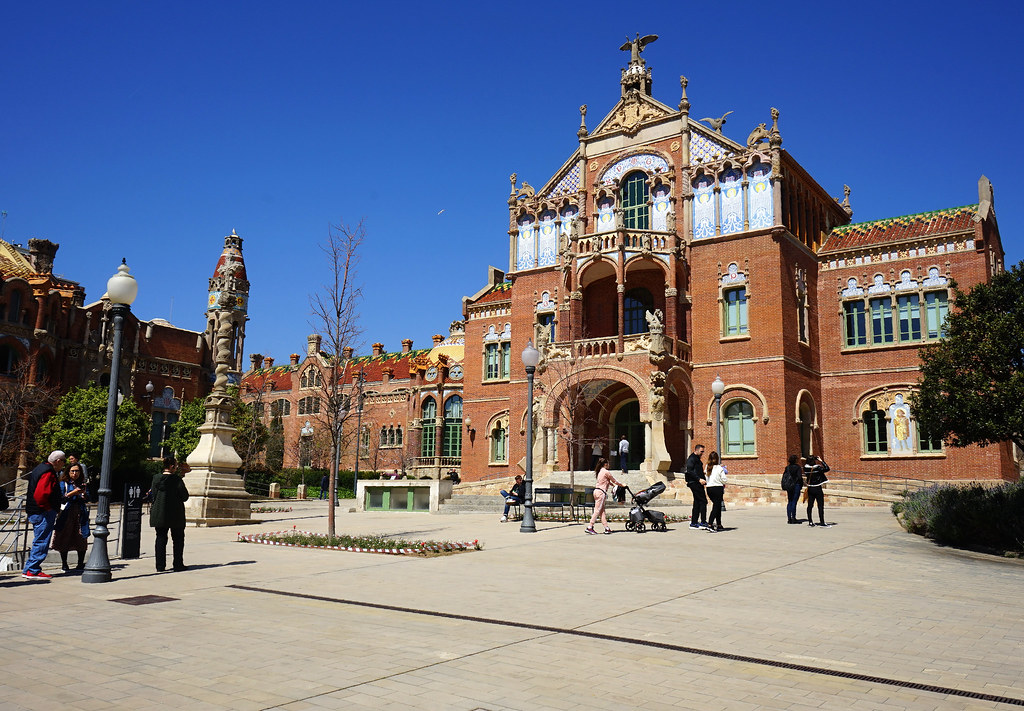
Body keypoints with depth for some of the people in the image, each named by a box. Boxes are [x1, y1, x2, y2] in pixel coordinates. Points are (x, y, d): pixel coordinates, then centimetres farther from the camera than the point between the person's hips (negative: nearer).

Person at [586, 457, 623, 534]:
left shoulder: (600, 471, 16)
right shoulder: (606, 472, -9)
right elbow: (614, 481, 1)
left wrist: (614, 485, 33)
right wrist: (621, 485, 16)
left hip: (596, 491, 9)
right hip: (601, 492, -9)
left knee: (602, 511, 8)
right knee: (597, 511, -7)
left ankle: (606, 528, 10)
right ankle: (589, 527, -9)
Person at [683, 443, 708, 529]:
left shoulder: (697, 459, 22)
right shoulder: (691, 459, -9)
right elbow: (689, 471, -19)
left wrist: (703, 479, 15)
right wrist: (699, 479, -23)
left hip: (698, 484, 10)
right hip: (694, 483, -10)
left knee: (697, 503, 10)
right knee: (703, 501, -12)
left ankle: (694, 523, 13)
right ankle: (703, 522, -11)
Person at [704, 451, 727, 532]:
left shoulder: (707, 467, 5)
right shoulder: (719, 468, -10)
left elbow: (706, 479, 9)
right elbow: (724, 479, -10)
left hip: (709, 488, 6)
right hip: (718, 488, -6)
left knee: (718, 506, 19)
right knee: (716, 507, -4)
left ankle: (719, 525, 25)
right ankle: (710, 525, -18)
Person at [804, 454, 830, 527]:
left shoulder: (806, 467, -5)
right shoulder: (817, 468, -18)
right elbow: (827, 468, -9)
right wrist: (821, 461, -3)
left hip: (810, 488, 5)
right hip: (817, 489, -5)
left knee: (810, 505, 10)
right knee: (820, 506, 2)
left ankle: (810, 522, 12)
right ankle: (822, 522, 3)